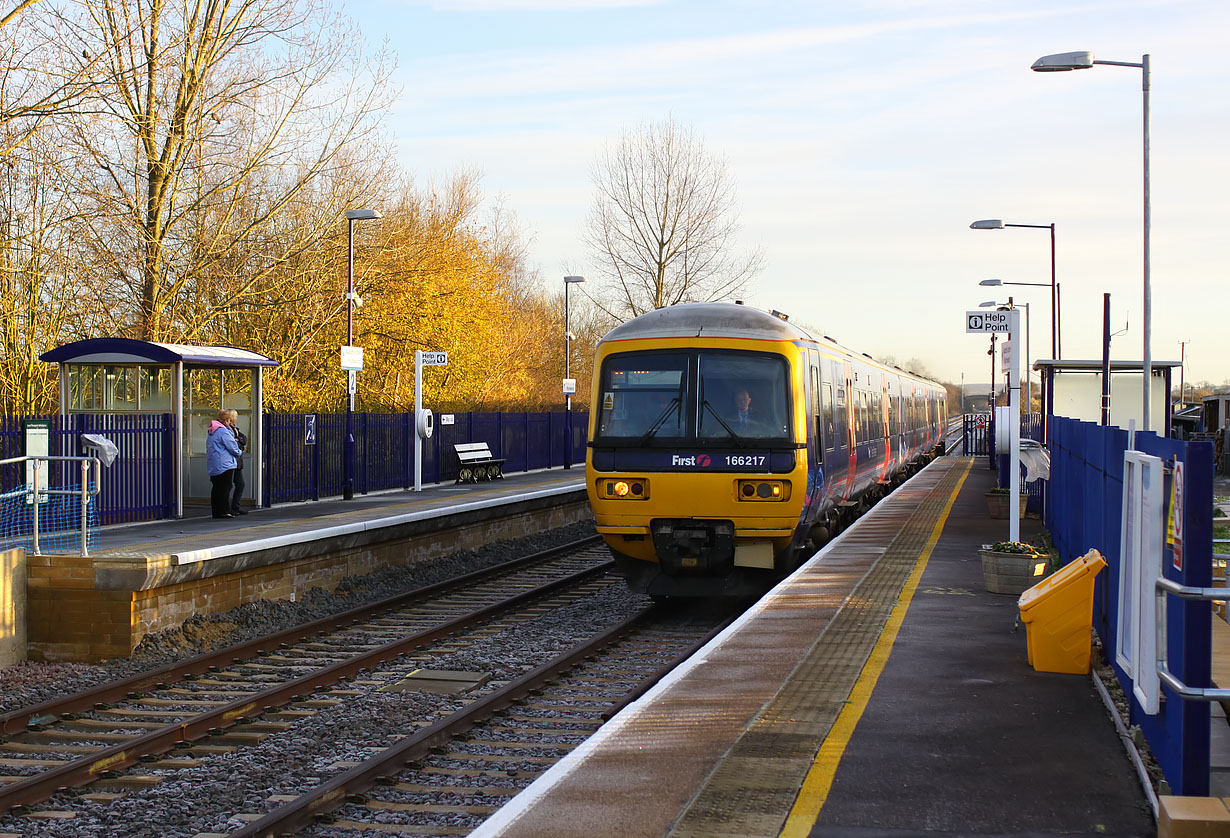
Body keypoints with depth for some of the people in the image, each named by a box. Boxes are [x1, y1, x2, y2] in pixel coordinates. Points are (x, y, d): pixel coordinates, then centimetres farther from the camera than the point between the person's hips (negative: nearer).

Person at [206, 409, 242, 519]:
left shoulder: (212, 431, 16)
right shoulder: (223, 431, -14)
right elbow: (232, 447, -13)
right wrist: (239, 452, 9)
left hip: (213, 466, 9)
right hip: (224, 464, -9)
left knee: (217, 488, 10)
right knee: (225, 488, -7)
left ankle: (216, 511, 12)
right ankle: (224, 511, -9)